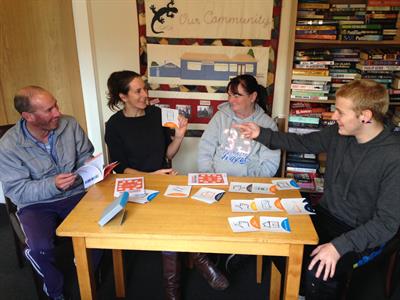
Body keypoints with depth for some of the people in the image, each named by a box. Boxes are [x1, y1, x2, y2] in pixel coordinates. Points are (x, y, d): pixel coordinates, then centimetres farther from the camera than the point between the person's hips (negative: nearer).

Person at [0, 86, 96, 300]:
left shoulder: (69, 124, -6)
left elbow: (85, 156, 5)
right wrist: (52, 185, -29)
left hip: (74, 194, 2)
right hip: (36, 204, -2)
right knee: (40, 248, -27)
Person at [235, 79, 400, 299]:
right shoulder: (338, 133, -6)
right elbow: (302, 143, 11)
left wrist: (339, 246, -30)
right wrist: (261, 134, 4)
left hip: (361, 233, -6)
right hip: (326, 215, 6)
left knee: (317, 273, -27)